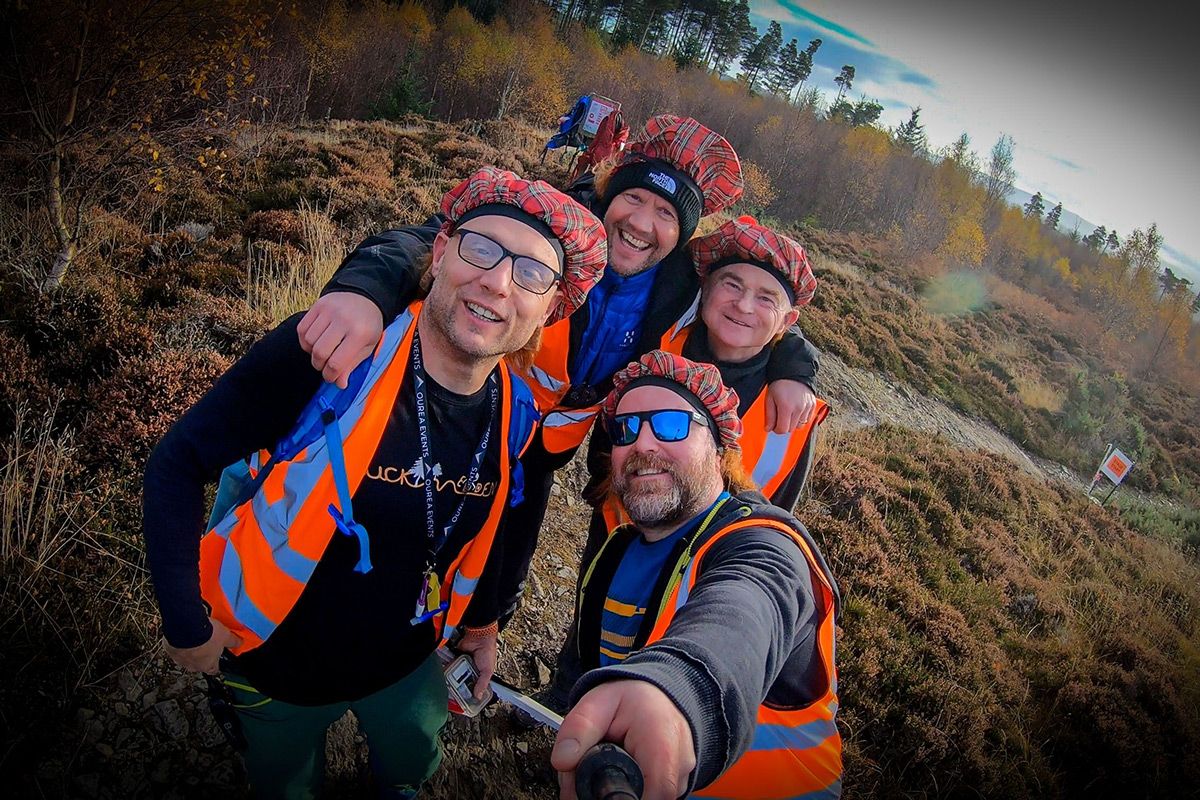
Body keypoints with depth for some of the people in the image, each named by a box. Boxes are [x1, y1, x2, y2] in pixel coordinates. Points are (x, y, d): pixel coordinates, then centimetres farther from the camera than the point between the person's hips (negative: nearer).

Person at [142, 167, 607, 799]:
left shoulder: (515, 413, -13)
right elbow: (178, 462, -21)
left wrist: (479, 622, 16)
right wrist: (186, 623, -20)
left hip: (405, 660, 4)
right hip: (277, 659, -3)